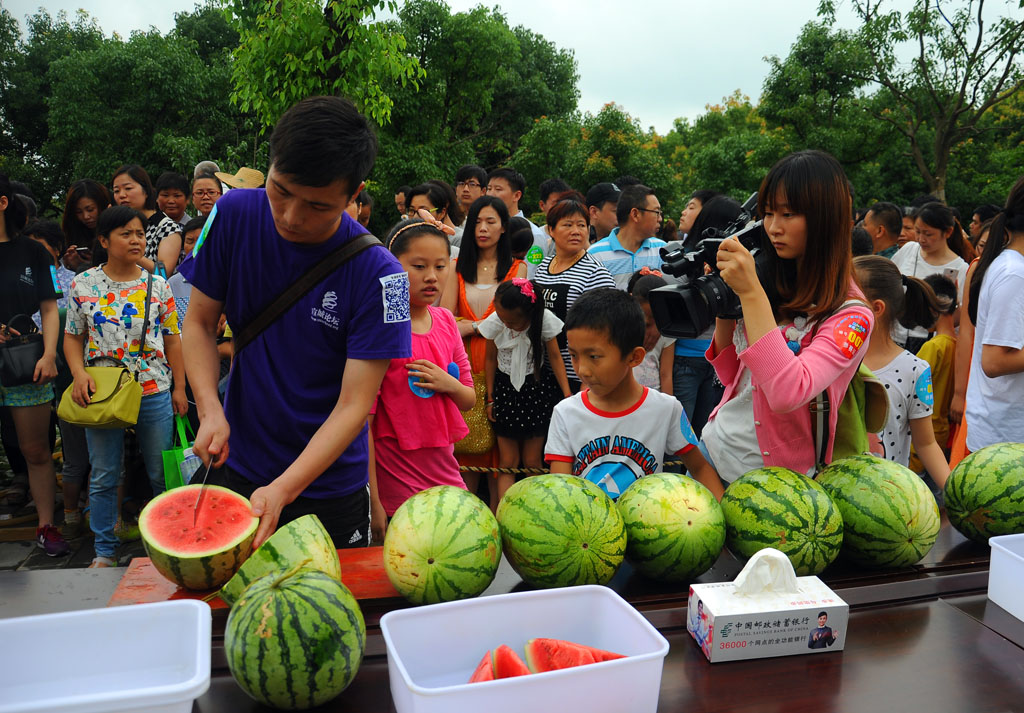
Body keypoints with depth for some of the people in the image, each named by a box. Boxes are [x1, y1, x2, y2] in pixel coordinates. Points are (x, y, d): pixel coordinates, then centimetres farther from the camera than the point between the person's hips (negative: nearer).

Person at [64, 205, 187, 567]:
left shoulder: (157, 285, 2)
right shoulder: (83, 285, 1)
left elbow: (172, 339, 5)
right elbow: (73, 337, 7)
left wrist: (179, 388, 2)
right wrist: (79, 374, -10)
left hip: (155, 392, 0)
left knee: (161, 473, 8)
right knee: (103, 478, 8)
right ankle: (104, 550, 21)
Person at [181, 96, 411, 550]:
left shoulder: (378, 275, -21)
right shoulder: (234, 215, -11)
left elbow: (353, 406, -21)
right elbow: (200, 322, 0)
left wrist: (282, 489, -30)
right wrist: (210, 410, -16)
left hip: (329, 485, -2)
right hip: (237, 467, 3)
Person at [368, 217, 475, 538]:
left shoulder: (446, 321, 6)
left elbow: (469, 400, 12)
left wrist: (449, 384, -11)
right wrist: (372, 503, -16)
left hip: (445, 475, 6)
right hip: (394, 488, -6)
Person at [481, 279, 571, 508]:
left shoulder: (544, 320, -16)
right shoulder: (495, 322, -13)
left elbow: (555, 357, -3)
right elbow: (491, 360, 2)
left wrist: (567, 394, -7)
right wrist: (490, 398, 5)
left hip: (538, 388, -1)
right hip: (505, 388, 1)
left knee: (532, 461, 5)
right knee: (508, 461, 1)